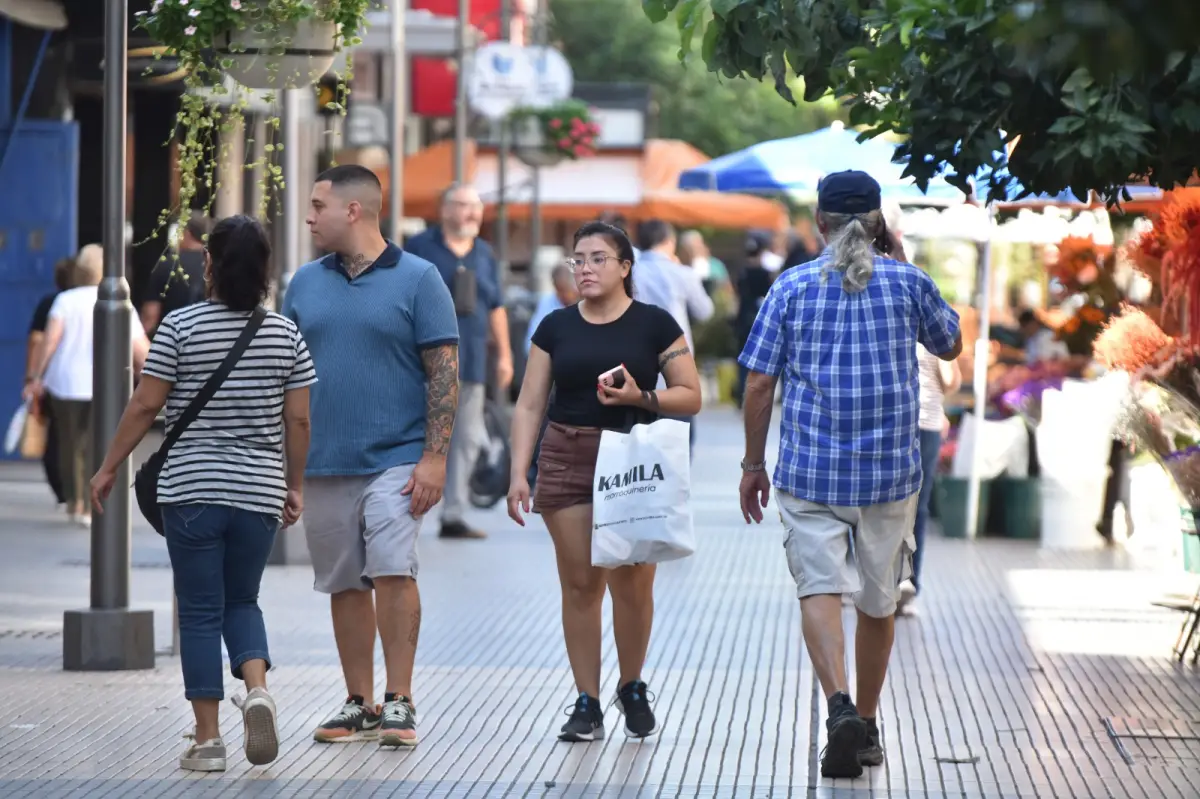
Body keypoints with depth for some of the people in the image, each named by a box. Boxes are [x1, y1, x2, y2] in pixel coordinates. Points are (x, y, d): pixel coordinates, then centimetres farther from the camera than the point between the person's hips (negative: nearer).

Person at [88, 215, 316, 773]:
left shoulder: (180, 326, -6)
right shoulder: (285, 333, 2)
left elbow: (145, 405, -6)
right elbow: (298, 420, 3)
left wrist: (108, 468, 4)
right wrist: (294, 485, 14)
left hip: (190, 490, -2)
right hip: (259, 492, 2)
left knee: (200, 611, 4)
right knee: (242, 601, 17)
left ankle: (208, 739, 2)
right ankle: (257, 689, -10)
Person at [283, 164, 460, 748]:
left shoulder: (418, 279, -3)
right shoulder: (306, 282, 11)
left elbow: (444, 373, -6)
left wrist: (435, 458, -13)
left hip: (395, 457, -5)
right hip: (324, 462, 5)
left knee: (392, 570, -16)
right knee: (344, 585, 8)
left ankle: (399, 702, -8)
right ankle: (359, 705, 17)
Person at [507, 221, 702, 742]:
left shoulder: (654, 325, 2)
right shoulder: (556, 328, 9)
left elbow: (691, 397, 2)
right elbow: (530, 405, 8)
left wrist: (641, 397, -15)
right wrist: (519, 473, -1)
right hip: (568, 461, 2)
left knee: (632, 582, -4)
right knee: (580, 583, -1)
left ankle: (632, 689, 19)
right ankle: (587, 704, 6)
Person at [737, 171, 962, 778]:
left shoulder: (791, 287, -1)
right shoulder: (909, 283, 0)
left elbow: (759, 385, -2)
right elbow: (951, 347, 18)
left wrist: (754, 465, 9)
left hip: (810, 471, -1)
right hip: (890, 471, 1)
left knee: (820, 589, -5)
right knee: (878, 600, 14)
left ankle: (840, 705, -28)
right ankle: (866, 728, 24)